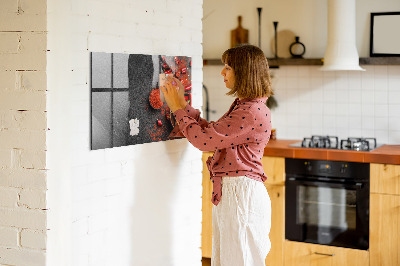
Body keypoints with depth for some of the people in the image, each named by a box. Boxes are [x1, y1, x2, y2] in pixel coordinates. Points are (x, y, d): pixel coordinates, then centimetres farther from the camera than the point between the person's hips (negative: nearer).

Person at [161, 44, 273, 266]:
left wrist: (177, 108, -7)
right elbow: (211, 132, 18)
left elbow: (204, 139, -19)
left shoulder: (253, 112, -20)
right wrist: (183, 104, 15)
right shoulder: (242, 106, 14)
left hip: (242, 194, -10)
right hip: (228, 192, 10)